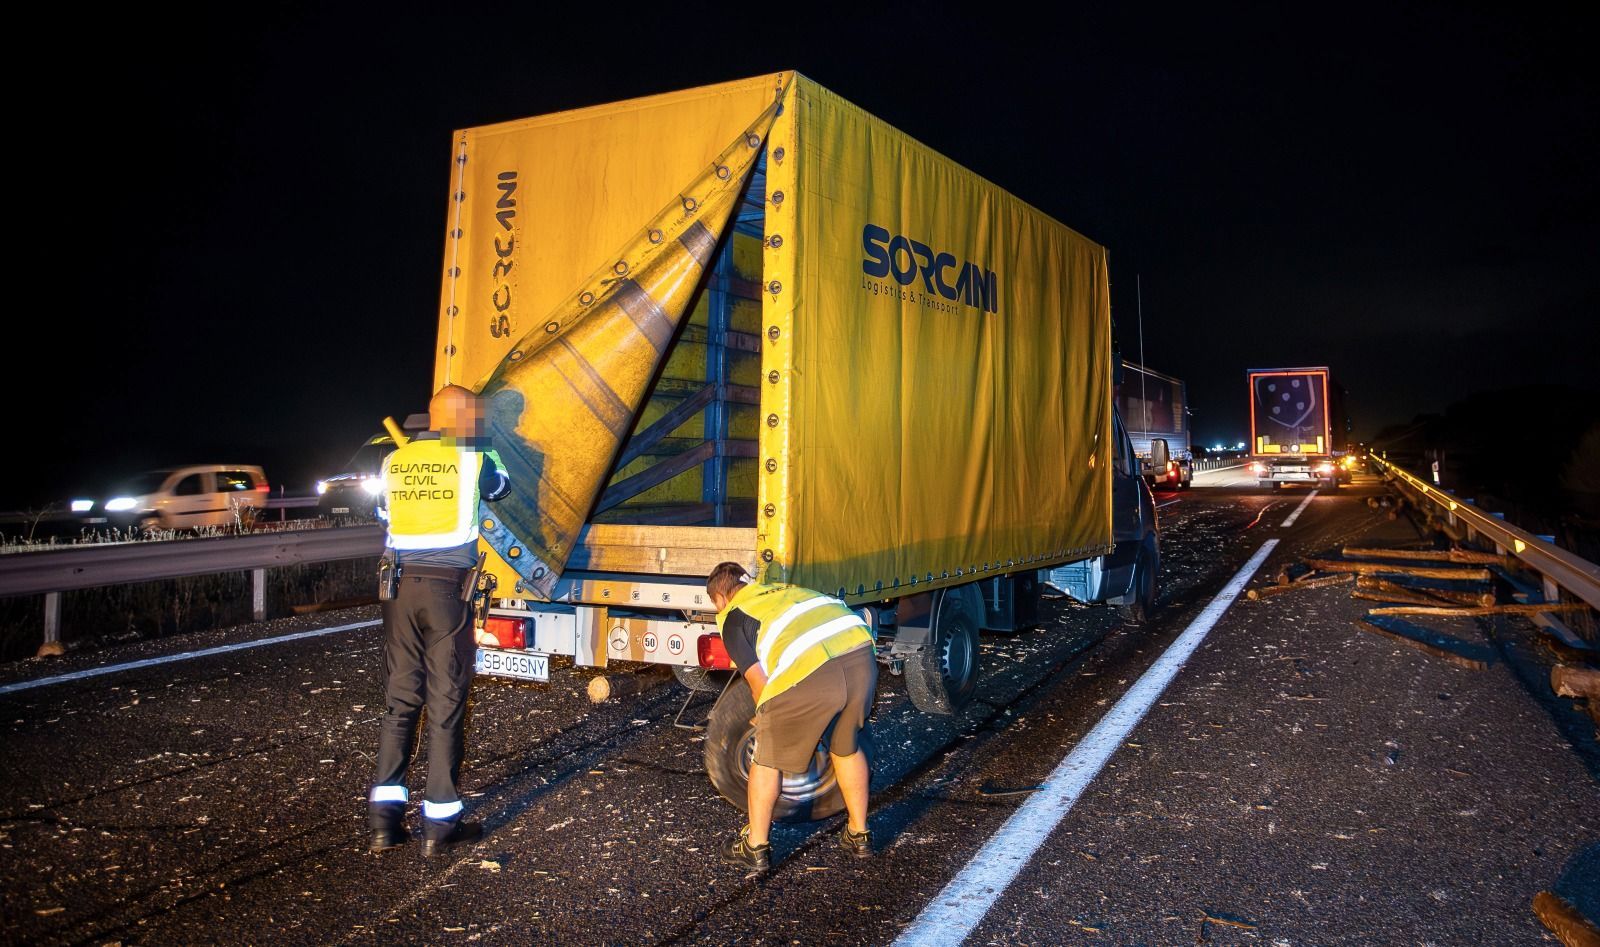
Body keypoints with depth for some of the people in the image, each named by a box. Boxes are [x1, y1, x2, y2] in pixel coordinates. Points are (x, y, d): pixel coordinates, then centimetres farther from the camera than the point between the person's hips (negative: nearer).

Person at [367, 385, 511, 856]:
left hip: (401, 584, 4)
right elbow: (501, 487, 19)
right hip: (448, 587, -4)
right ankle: (441, 822, 8)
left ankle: (384, 817, 12)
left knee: (400, 698, 11)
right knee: (445, 703, 2)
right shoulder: (473, 460, -1)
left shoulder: (394, 462, 9)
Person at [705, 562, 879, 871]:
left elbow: (759, 681, 10)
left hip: (809, 672, -6)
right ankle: (858, 835, 40)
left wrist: (766, 719, 31)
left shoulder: (732, 617, 18)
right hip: (861, 654, 6)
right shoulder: (787, 590, 34)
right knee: (847, 748, 29)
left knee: (768, 757, 17)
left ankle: (755, 847, 30)